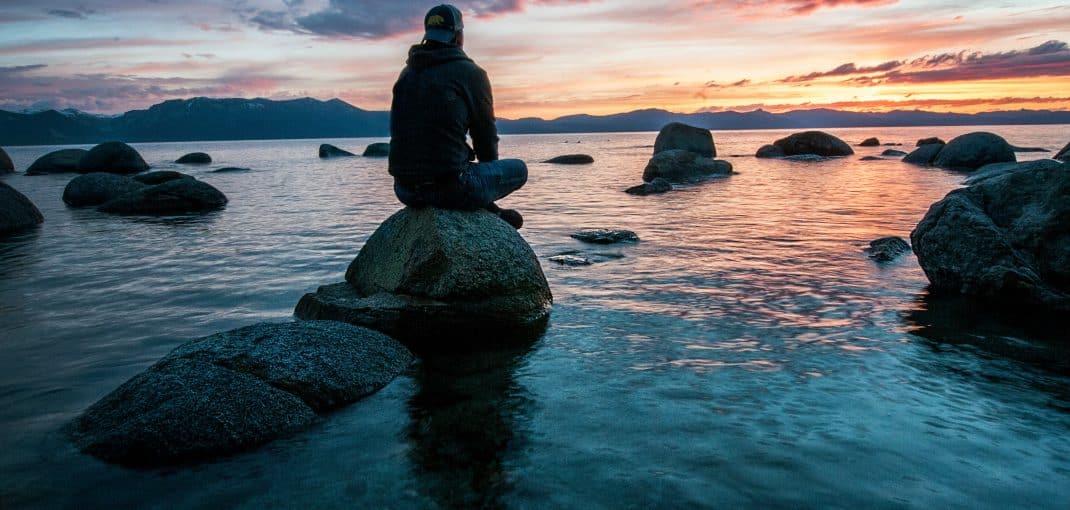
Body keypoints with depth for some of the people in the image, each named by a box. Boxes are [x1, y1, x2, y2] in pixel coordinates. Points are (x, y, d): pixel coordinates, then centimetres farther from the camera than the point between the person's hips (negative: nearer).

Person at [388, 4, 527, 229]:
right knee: (518, 169, 16)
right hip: (450, 188, -6)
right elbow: (486, 133, 3)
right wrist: (489, 171, 25)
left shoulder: (407, 73, 14)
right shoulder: (471, 73, -3)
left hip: (404, 190, 7)